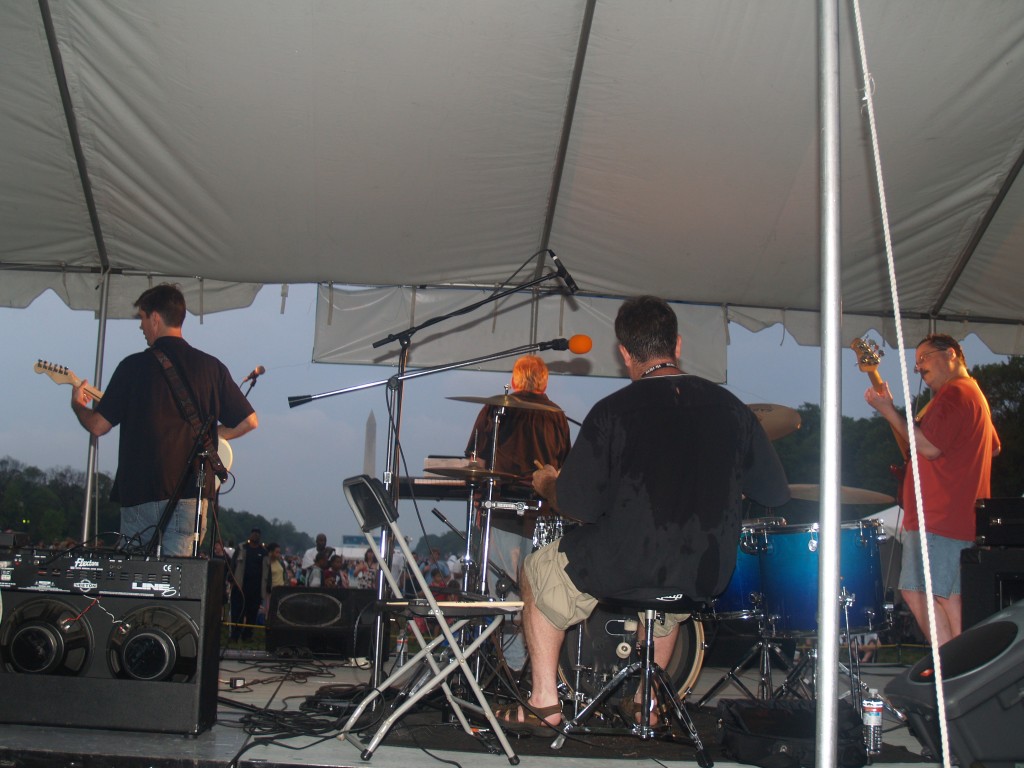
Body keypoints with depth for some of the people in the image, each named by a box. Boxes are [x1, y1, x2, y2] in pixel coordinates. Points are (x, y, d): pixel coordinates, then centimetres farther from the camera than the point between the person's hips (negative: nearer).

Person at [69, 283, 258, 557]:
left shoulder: (134, 366, -1)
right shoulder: (211, 367, 5)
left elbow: (98, 426, 2)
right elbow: (249, 421, 4)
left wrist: (77, 405, 24)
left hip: (138, 492, -1)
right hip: (188, 491, 1)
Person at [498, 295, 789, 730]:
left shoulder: (613, 412, -13)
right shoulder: (729, 408, -2)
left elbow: (578, 508, -11)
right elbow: (776, 495, 6)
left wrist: (547, 483, 11)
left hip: (622, 564, -4)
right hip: (707, 576, 5)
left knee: (538, 570, 24)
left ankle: (544, 703, 25)